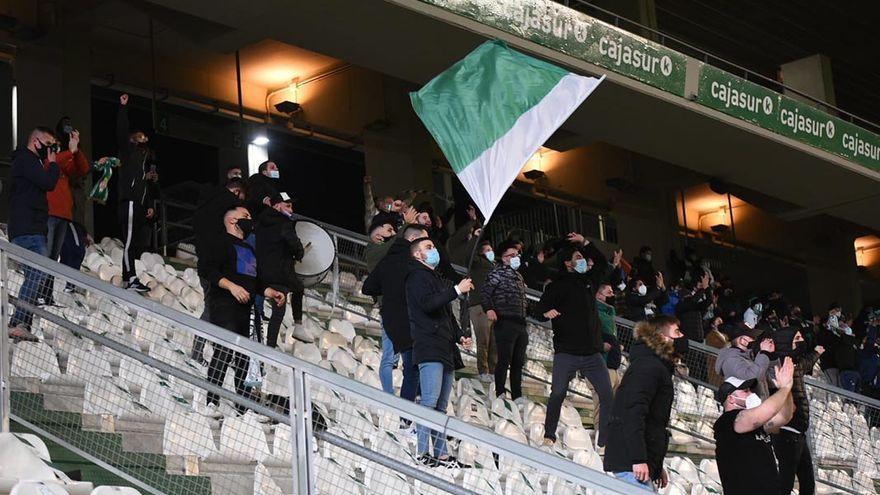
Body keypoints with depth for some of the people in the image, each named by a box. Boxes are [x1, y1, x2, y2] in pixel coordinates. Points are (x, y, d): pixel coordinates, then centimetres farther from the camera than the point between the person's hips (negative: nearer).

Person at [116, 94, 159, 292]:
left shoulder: (146, 159, 25)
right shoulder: (129, 151, 7)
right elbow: (121, 132, -6)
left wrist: (150, 205, 16)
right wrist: (123, 107, -11)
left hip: (141, 205, 8)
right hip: (130, 201, -8)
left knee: (142, 240, 5)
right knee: (130, 240, -11)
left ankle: (128, 275, 10)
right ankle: (131, 279, -15)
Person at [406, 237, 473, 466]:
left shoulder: (438, 279, 27)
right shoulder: (417, 276, -2)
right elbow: (427, 304, -18)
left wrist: (459, 335, 16)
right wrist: (457, 290, -17)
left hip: (446, 350, 10)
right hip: (429, 349, -9)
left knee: (441, 405, 7)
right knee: (430, 402, -16)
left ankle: (441, 454, 8)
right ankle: (421, 452, -18)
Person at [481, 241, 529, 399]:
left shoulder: (518, 276, 22)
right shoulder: (498, 272, -1)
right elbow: (486, 291, -11)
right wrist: (489, 309, -24)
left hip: (520, 324, 8)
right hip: (505, 323, -8)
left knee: (518, 362, 10)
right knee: (504, 360, -10)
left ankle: (517, 396, 15)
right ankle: (500, 394, -8)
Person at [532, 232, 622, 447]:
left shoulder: (588, 280, 16)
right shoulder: (558, 286, 0)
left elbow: (602, 264, 34)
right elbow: (537, 310, -6)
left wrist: (585, 242, 26)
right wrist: (547, 313, -29)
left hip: (592, 352, 5)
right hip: (566, 353, -5)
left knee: (607, 396, -4)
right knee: (558, 394, -8)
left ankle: (606, 441, 0)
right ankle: (549, 436, 8)